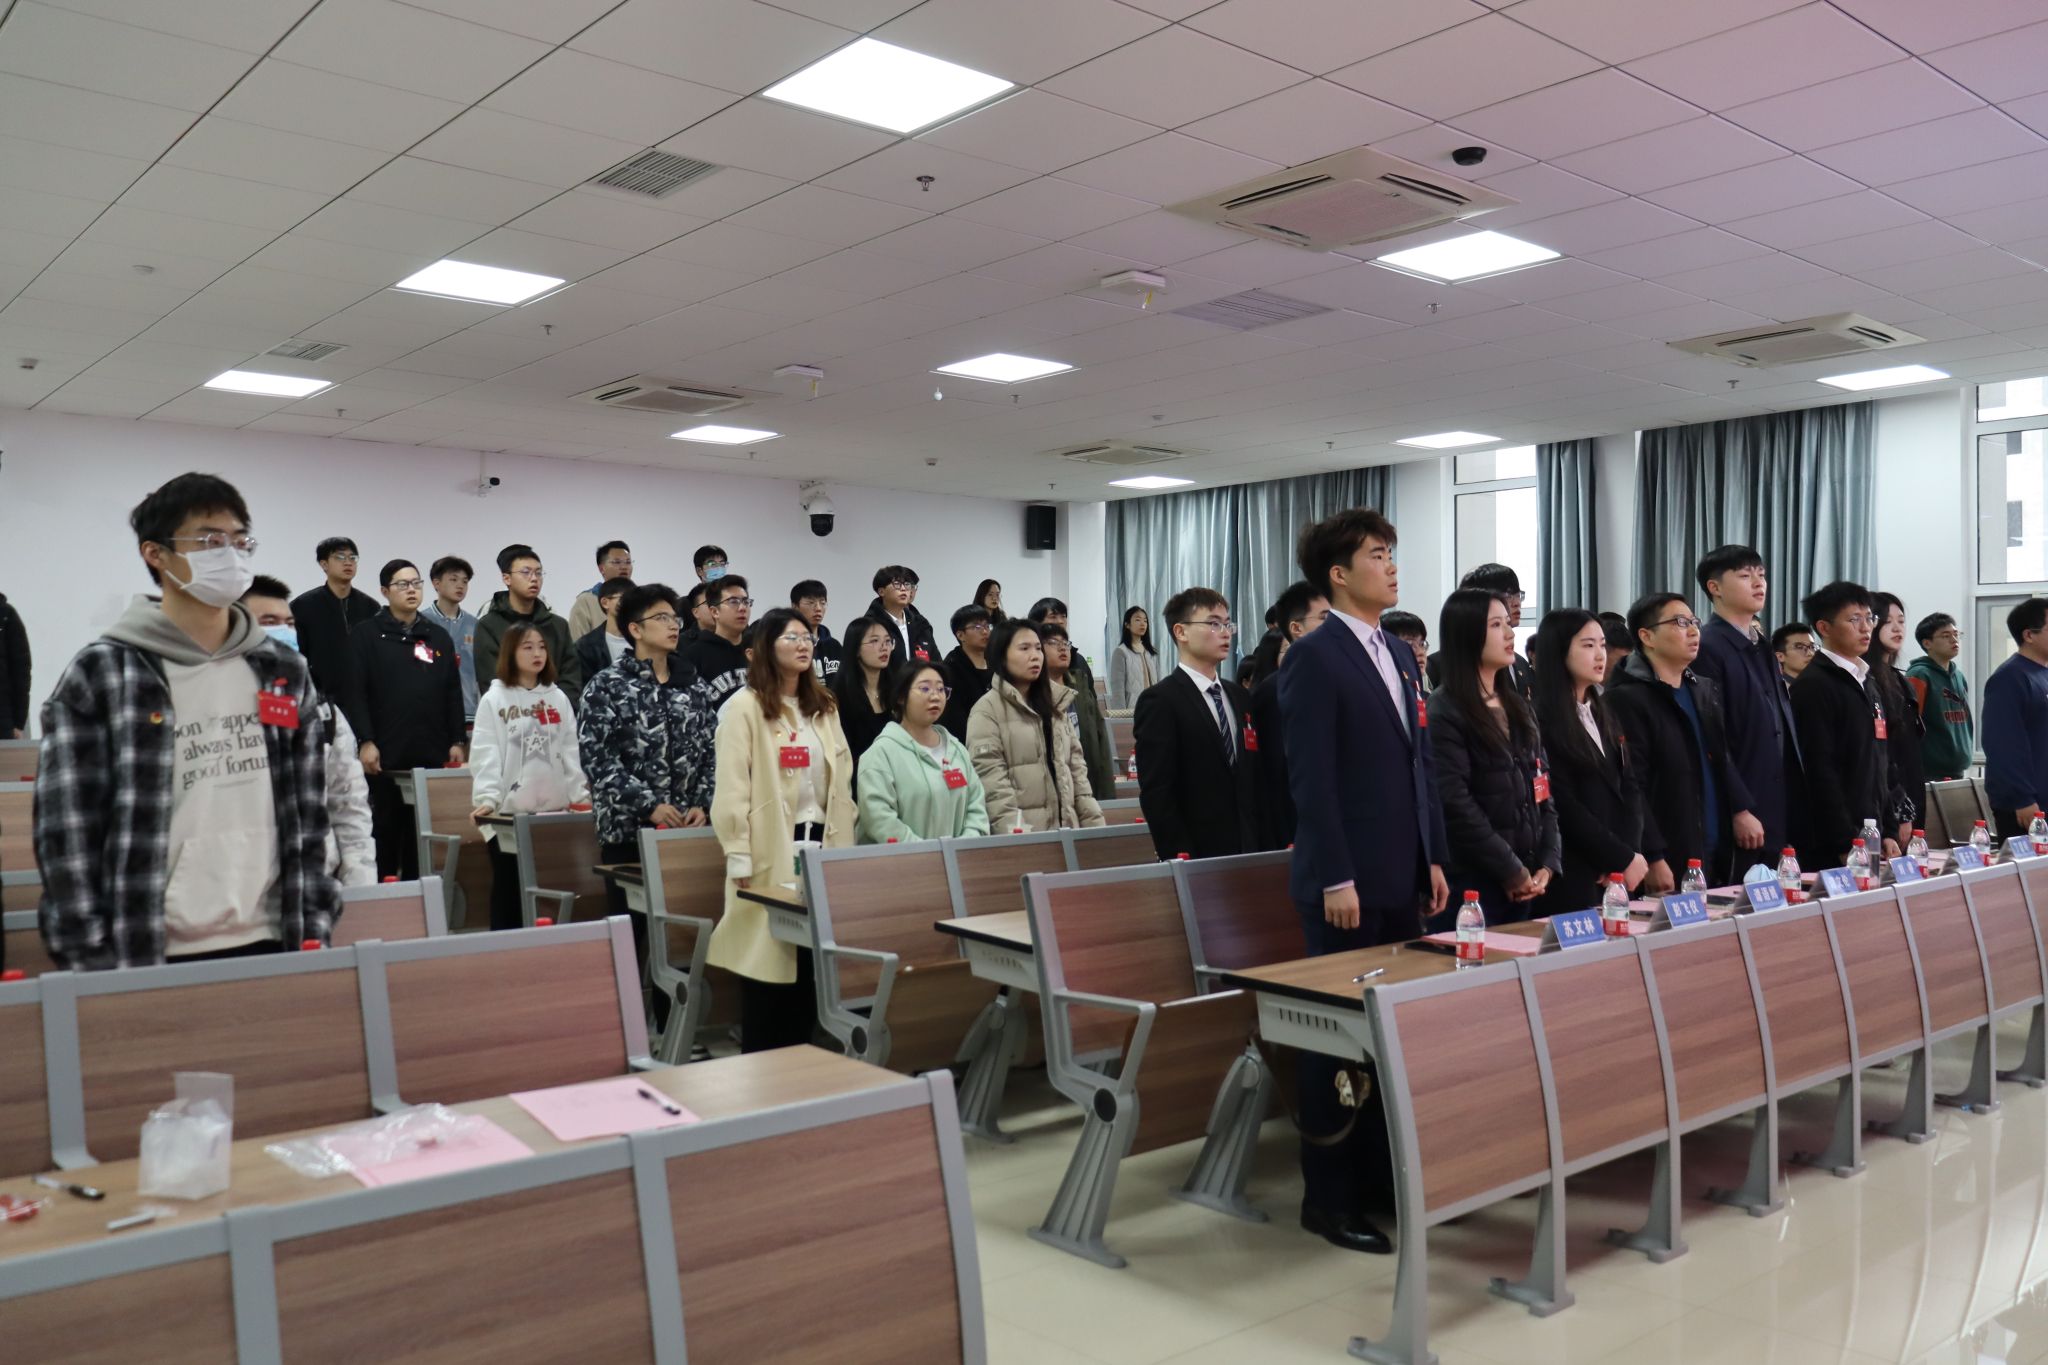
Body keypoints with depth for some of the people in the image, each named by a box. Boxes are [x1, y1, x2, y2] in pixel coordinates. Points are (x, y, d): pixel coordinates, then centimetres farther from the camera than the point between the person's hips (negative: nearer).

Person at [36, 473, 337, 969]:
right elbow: (67, 833, -5)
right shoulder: (99, 676, -3)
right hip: (150, 957, -3)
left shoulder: (284, 671, 9)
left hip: (271, 945, 4)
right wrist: (93, 966, -9)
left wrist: (315, 931, 5)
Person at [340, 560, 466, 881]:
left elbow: (453, 693, 13)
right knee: (385, 829, 3)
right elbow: (354, 692, -6)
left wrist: (456, 741, 7)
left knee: (424, 832, 5)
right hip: (385, 754, -3)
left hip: (431, 755, 4)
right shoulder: (366, 635, 1)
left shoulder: (439, 637, 14)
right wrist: (365, 742, -13)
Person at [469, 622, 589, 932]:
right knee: (508, 887, 5)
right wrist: (487, 797, -18)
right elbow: (486, 754, -7)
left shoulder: (558, 699, 10)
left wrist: (580, 795, 3)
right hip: (508, 812, -3)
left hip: (553, 811, 3)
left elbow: (570, 752, 9)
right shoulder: (494, 699, 0)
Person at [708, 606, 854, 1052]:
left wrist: (845, 847, 11)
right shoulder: (746, 708, -4)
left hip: (820, 843, 6)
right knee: (767, 959, -1)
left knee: (812, 959, 7)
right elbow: (732, 789, -10)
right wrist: (738, 858, -15)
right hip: (771, 849, -5)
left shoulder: (824, 709, 15)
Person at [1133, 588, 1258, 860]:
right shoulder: (1159, 701, -7)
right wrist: (1181, 858, -17)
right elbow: (1156, 794, -13)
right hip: (1198, 855, -6)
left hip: (1249, 851, 6)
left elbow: (1253, 781, 16)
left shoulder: (1240, 698, 16)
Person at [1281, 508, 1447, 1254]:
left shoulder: (1398, 654, 16)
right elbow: (1311, 778, -15)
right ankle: (1328, 1195, 11)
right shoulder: (1314, 657, -9)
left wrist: (1433, 857, 13)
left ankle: (1382, 1173, 23)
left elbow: (1420, 762, 18)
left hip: (1402, 878, 7)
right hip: (1349, 882, -7)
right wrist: (1336, 878, -18)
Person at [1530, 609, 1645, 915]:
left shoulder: (1602, 713, 15)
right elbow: (1564, 806, -13)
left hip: (1616, 872, 7)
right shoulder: (1540, 720, -10)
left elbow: (1627, 786, 10)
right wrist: (1623, 858, -10)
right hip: (1571, 874, -7)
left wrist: (1631, 852, -5)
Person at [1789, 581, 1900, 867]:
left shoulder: (1866, 683, 17)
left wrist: (1889, 832, 12)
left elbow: (1881, 766, 19)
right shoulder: (1812, 686, -10)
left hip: (1872, 837, 8)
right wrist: (1846, 843, -18)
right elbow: (1820, 771, -16)